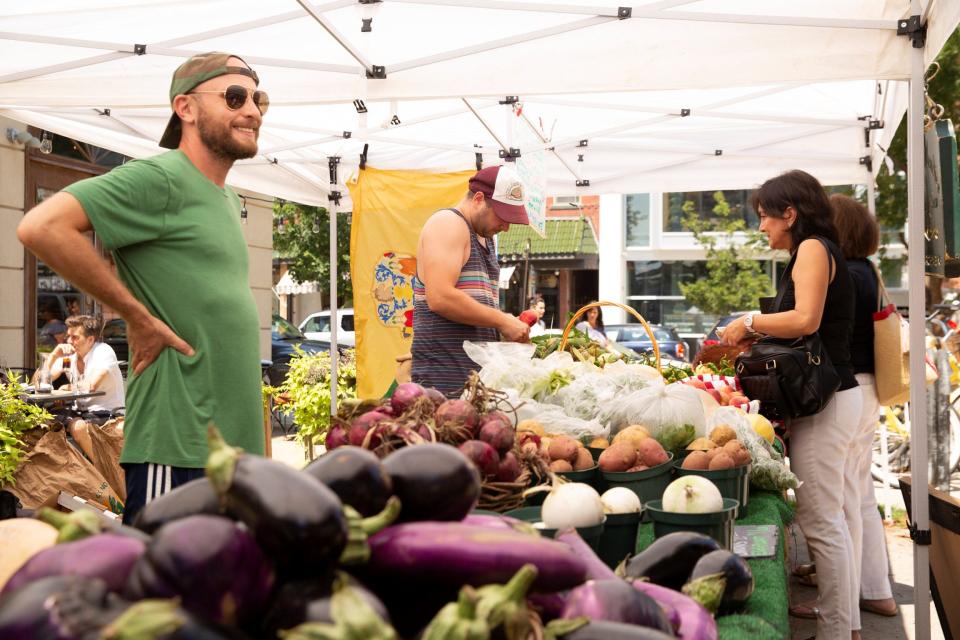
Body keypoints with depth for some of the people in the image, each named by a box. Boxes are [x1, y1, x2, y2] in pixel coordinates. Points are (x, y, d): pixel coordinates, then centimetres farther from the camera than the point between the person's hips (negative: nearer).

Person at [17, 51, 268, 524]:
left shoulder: (227, 199, 16)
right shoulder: (159, 178, -11)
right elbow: (42, 227, -22)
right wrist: (137, 316, -17)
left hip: (235, 444, 9)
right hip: (178, 448, -9)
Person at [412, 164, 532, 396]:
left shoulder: (485, 237, 22)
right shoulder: (448, 224, -8)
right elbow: (440, 298, -21)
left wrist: (511, 325, 7)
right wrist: (502, 321, -15)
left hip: (479, 374, 9)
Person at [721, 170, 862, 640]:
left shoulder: (812, 248, -10)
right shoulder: (821, 251, 19)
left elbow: (806, 320, -24)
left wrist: (750, 322, -11)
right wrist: (757, 337, 16)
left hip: (823, 400, -10)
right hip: (831, 394, 10)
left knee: (820, 521, -7)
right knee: (830, 516, 16)